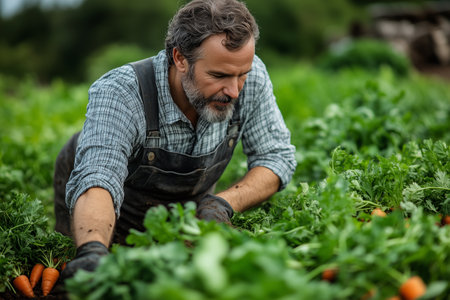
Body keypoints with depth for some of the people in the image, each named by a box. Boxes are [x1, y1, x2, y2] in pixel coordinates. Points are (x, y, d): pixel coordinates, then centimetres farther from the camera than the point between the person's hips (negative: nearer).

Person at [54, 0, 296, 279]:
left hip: (189, 204, 4)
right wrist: (92, 250, -74)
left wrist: (224, 203, -35)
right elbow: (96, 182, -52)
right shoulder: (119, 92, -39)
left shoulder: (251, 75, -27)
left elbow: (277, 156, -18)